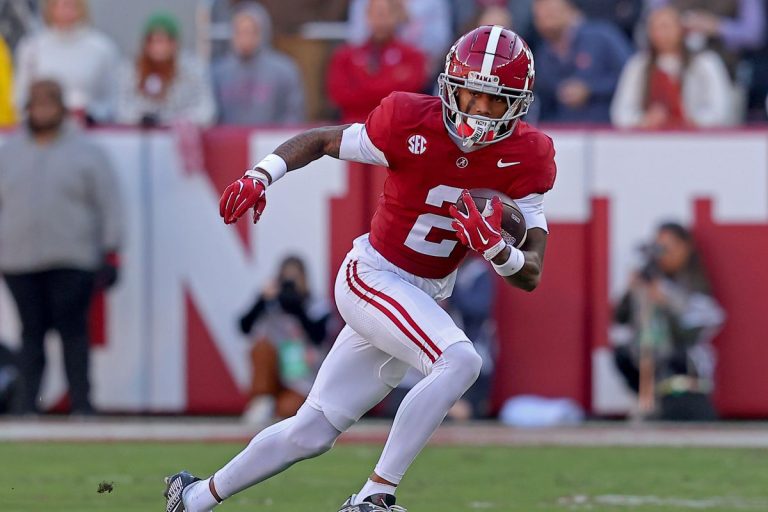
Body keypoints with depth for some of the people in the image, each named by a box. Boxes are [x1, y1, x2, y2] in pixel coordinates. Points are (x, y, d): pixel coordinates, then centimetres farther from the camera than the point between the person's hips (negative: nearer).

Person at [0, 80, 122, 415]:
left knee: (73, 331, -8)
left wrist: (110, 254, -1)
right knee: (31, 333, 2)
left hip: (71, 261, -2)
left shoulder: (86, 153, 6)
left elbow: (108, 205, 5)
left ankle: (81, 404, -7)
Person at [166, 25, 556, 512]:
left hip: (426, 299, 5)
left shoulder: (526, 157, -9)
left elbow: (531, 276, -10)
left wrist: (495, 247, -31)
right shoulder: (411, 123, -17)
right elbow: (319, 141, 0)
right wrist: (261, 175, -17)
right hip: (372, 277, -5)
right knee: (460, 360, -31)